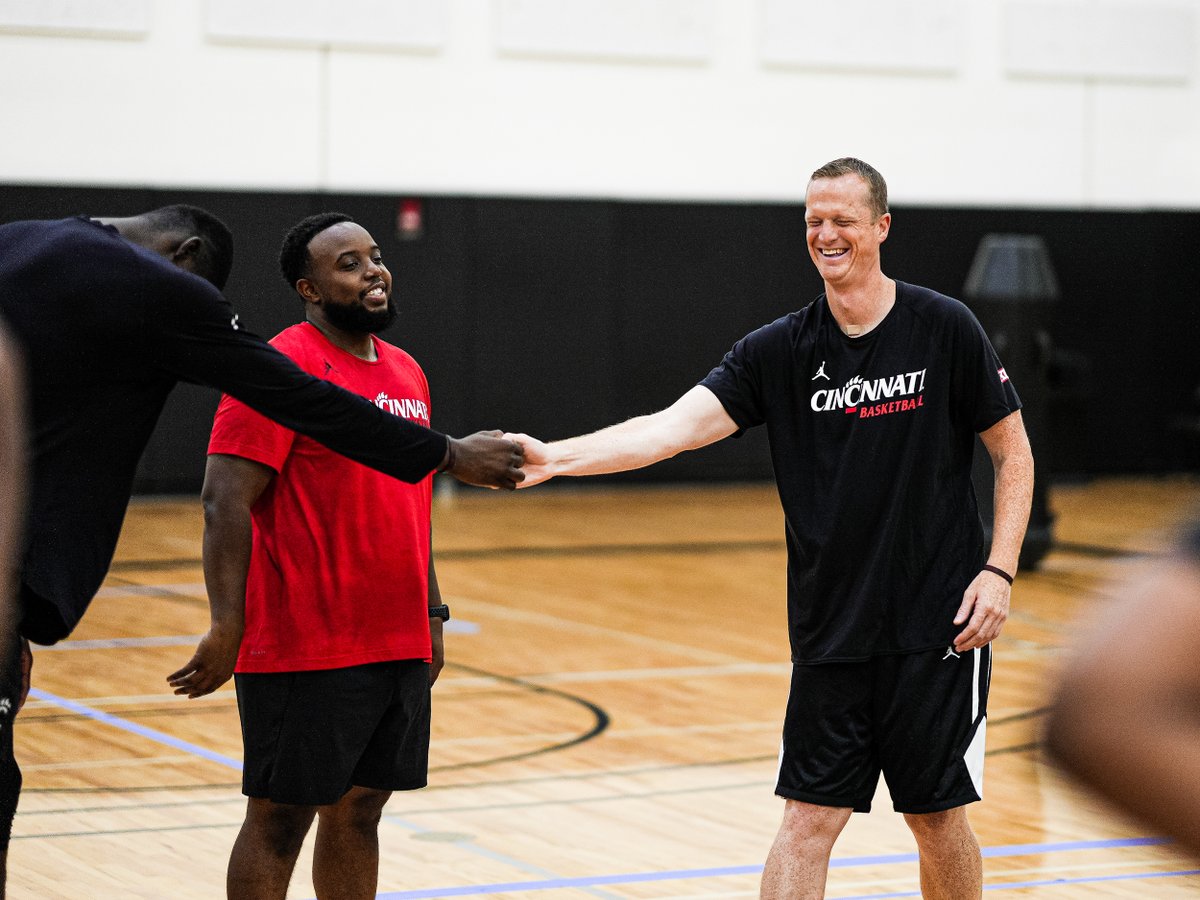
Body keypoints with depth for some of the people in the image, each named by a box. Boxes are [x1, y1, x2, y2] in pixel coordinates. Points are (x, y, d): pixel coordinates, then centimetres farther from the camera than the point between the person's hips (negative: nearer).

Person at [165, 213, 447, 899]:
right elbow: (226, 502, -16)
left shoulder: (407, 372, 14)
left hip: (399, 646, 8)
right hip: (307, 652, -7)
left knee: (360, 811, 12)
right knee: (280, 819, 0)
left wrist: (432, 614, 19)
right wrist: (227, 627, -22)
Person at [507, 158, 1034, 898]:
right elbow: (675, 427, -12)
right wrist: (555, 457, -26)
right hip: (830, 633, 2)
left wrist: (1000, 570, -9)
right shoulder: (780, 351, 0)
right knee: (808, 818, -1)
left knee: (937, 817, 7)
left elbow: (1014, 454, 3)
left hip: (938, 625, -2)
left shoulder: (945, 330, -5)